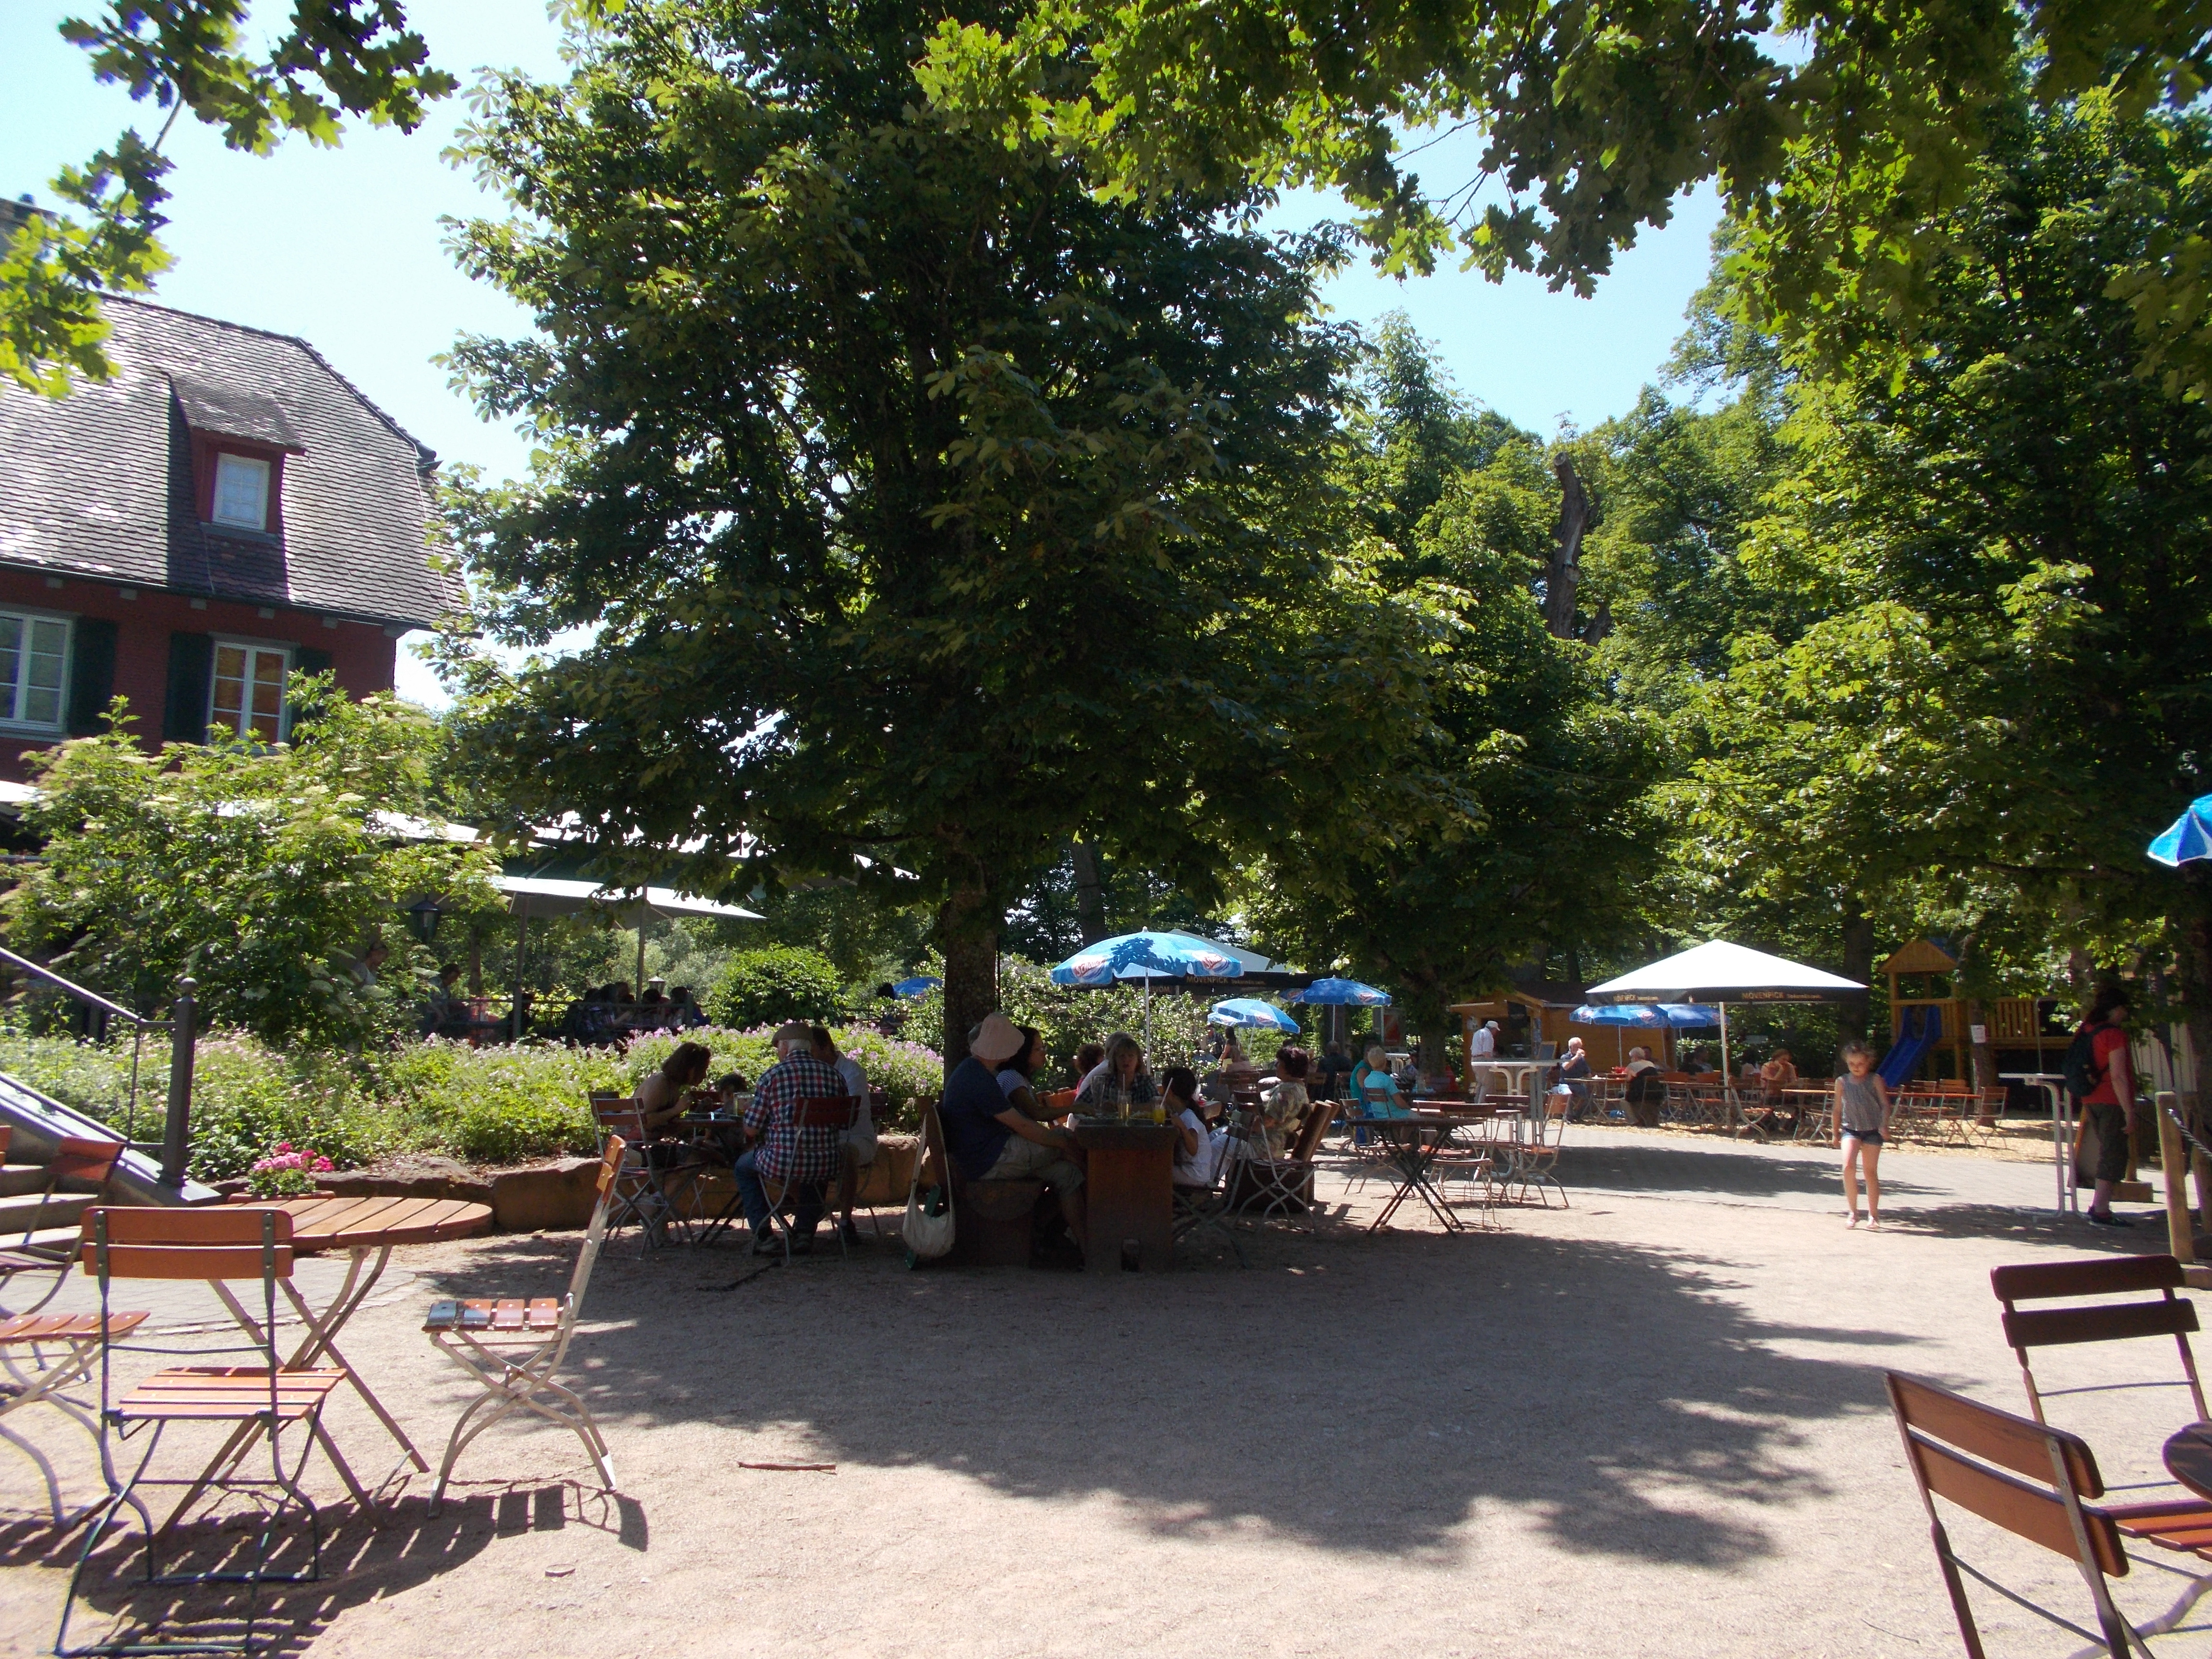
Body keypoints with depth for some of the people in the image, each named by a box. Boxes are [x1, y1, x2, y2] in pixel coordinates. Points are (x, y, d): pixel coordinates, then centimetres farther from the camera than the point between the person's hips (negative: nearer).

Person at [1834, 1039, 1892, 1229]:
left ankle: (1873, 1215, 18)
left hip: (1872, 1130, -1)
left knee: (1871, 1172, 5)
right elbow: (1838, 1108, 13)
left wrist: (1885, 1124, -22)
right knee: (1849, 1167, -18)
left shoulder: (1875, 1080, -1)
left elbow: (1885, 1104, -7)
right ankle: (1853, 1211, -8)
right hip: (1850, 1129, 1)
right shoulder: (1842, 1082, 5)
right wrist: (1836, 1131, 14)